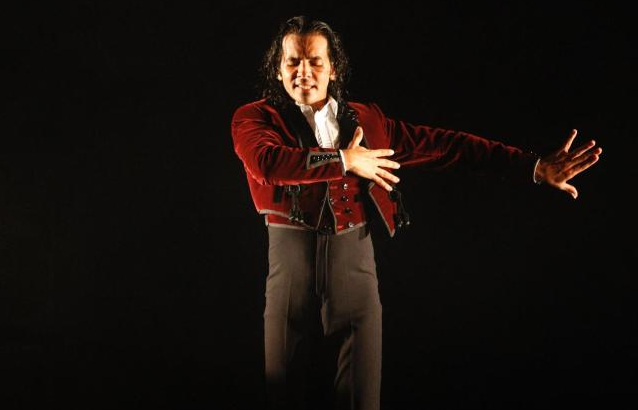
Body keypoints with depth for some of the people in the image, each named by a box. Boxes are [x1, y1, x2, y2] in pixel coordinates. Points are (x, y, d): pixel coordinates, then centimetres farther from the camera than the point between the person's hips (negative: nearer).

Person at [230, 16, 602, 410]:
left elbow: (443, 144, 3)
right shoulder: (254, 118, 0)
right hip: (290, 262, -2)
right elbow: (267, 161, -23)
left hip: (355, 262, 2)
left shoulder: (366, 120, 8)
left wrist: (535, 167, -3)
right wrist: (346, 161, -14)